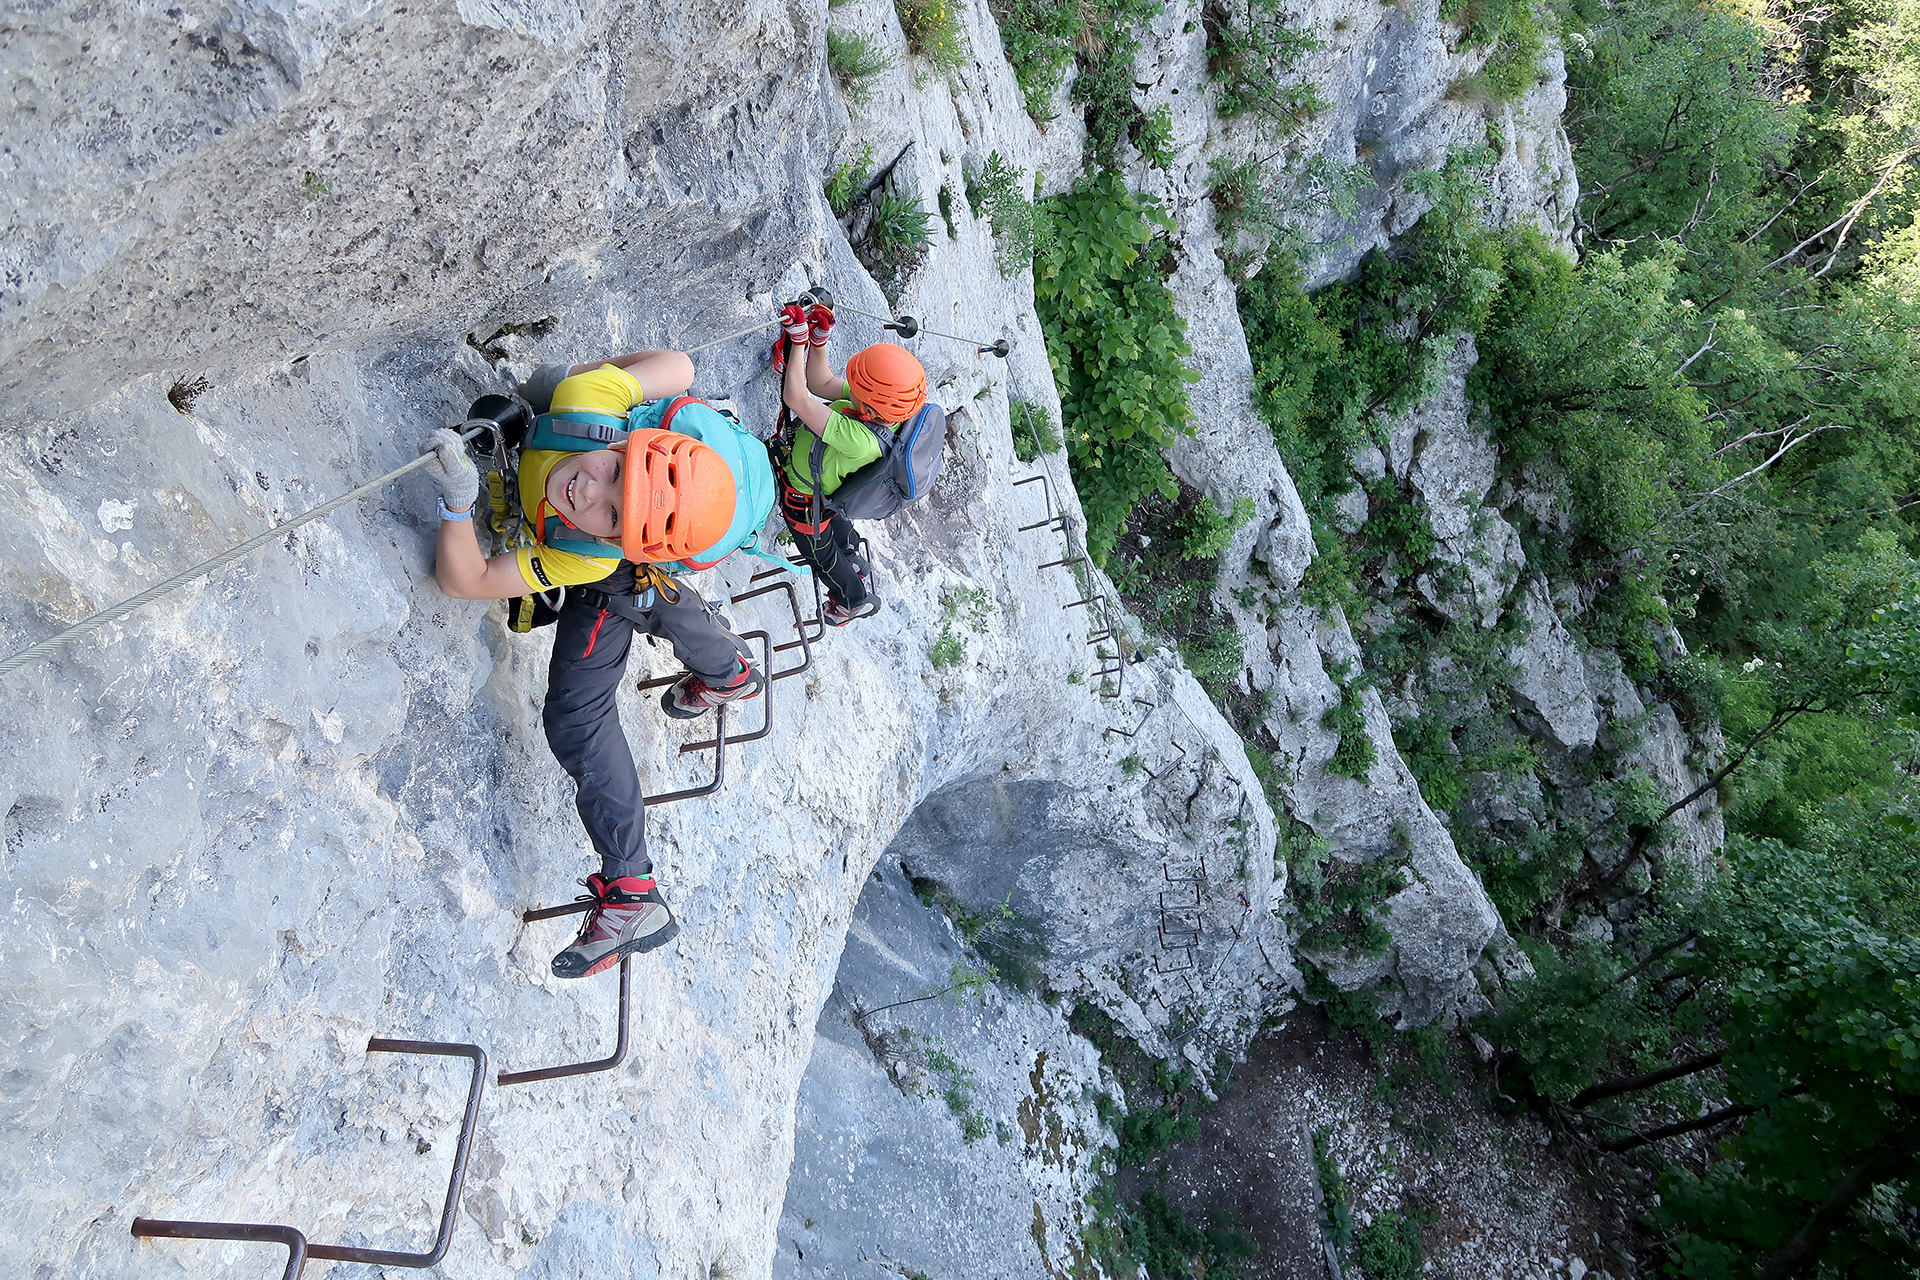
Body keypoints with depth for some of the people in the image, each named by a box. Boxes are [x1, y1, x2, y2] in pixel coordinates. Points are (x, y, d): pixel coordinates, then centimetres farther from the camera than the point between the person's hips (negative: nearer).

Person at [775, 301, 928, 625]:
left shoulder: (859, 441, -50)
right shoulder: (886, 403, -27)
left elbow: (796, 399, -47)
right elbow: (821, 384, -14)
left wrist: (798, 341, -40)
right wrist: (818, 340, -28)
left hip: (806, 499, -6)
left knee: (820, 551, 26)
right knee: (837, 526, 38)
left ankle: (855, 600, 53)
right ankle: (855, 563, 68)